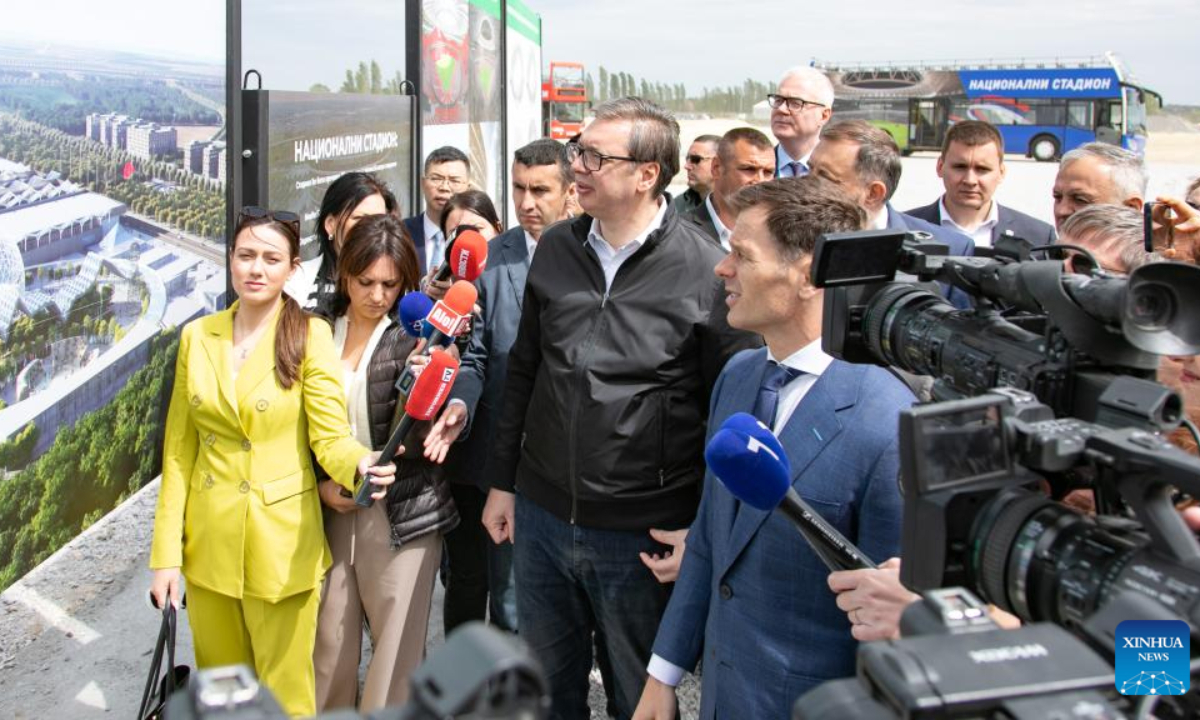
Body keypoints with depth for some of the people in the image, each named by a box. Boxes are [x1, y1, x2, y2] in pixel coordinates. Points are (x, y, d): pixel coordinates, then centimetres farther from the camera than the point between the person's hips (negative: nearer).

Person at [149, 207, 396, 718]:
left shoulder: (310, 336, -7)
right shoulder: (197, 336, 3)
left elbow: (330, 436, -12)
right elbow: (180, 450, 5)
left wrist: (360, 465, -36)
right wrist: (166, 555, 2)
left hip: (283, 545, -3)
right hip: (209, 542, 4)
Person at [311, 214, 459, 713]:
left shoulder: (417, 334, -3)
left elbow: (414, 441, -10)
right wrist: (321, 483, -1)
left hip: (401, 514, -2)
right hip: (332, 508, 3)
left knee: (397, 644, 3)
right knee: (329, 640, 9)